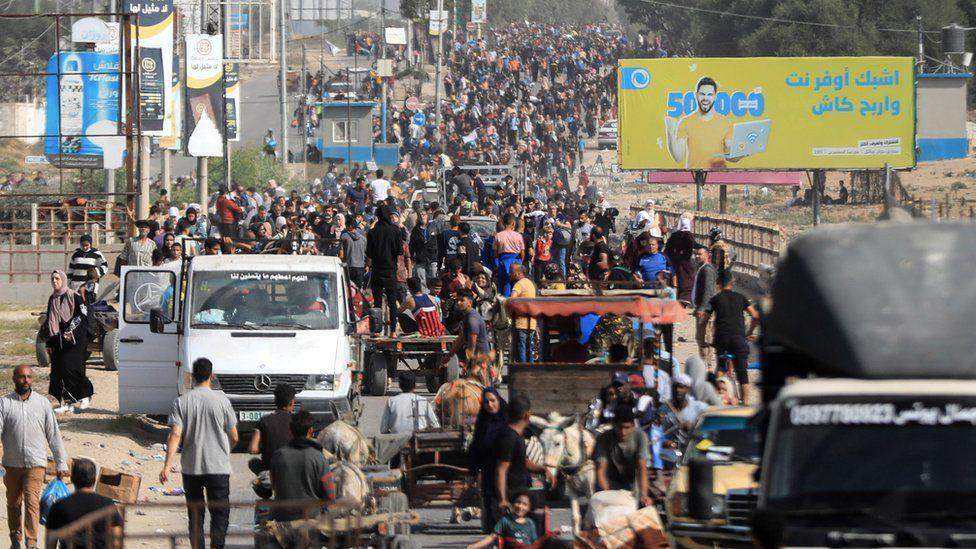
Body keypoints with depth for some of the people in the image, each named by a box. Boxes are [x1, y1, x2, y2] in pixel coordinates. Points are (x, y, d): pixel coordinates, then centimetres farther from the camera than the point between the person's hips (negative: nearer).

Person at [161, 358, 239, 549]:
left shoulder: (181, 402, -3)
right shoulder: (222, 400, -5)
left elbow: (175, 435, -13)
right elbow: (234, 437, 3)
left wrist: (167, 466, -16)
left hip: (191, 467, 1)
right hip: (218, 467, -1)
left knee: (195, 514, 13)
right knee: (220, 512, 2)